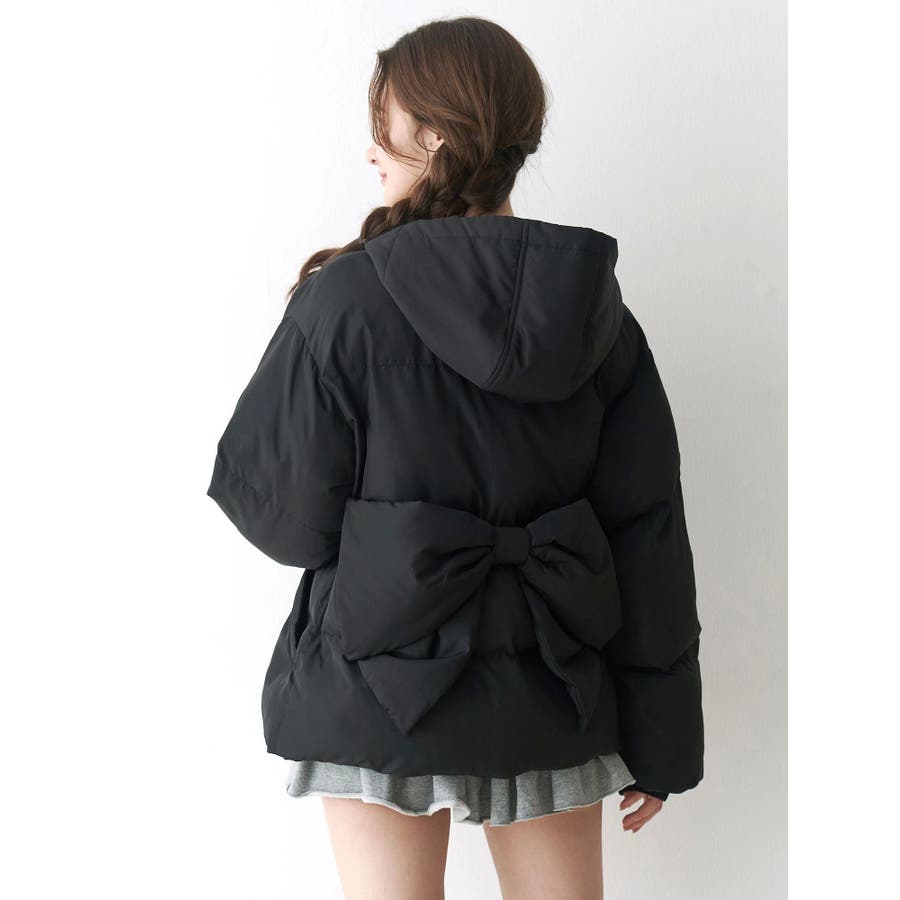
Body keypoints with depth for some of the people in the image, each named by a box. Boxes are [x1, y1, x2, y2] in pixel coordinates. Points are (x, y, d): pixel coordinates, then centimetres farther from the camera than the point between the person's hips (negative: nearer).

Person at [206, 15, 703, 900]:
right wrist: (658, 740, 9)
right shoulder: (595, 313, -1)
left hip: (382, 686, -3)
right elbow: (650, 537, 1)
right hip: (550, 694, 4)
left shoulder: (345, 300, -13)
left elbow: (287, 517, -8)